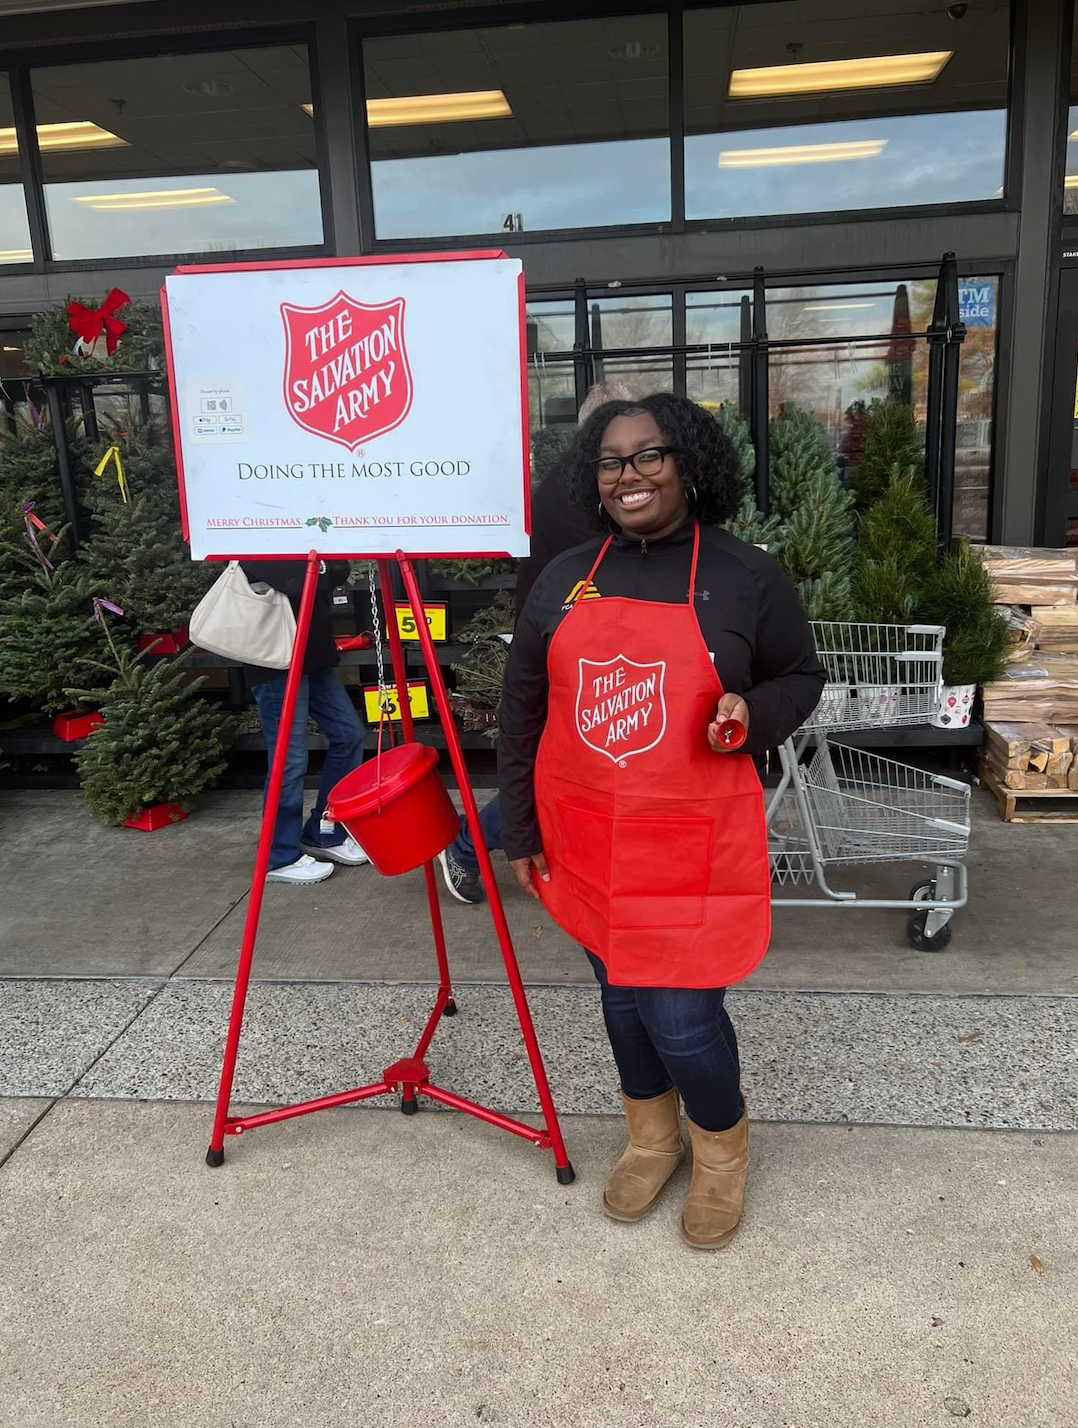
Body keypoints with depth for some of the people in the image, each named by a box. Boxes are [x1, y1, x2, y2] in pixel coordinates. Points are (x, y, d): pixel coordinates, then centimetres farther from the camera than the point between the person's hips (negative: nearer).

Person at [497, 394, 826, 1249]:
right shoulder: (564, 580, 4)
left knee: (682, 1016, -2)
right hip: (587, 843, 4)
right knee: (621, 995, 17)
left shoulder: (747, 577, -4)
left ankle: (722, 1149, 30)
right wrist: (519, 829, 8)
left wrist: (753, 713, -16)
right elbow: (521, 710, 8)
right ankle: (652, 1139, 43)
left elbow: (802, 679, 7)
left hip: (692, 847, -3)